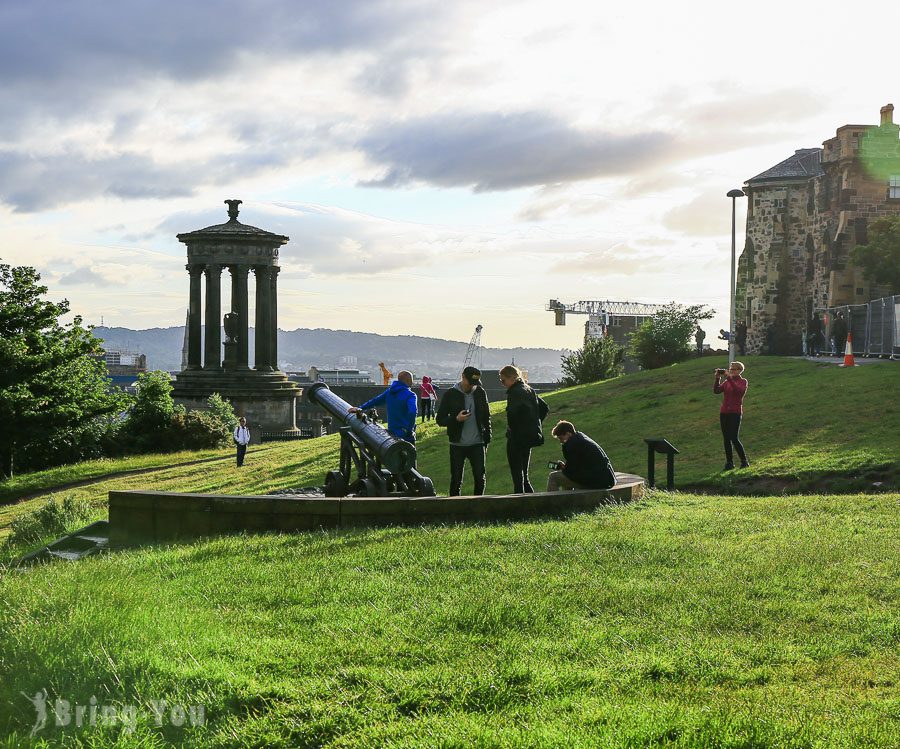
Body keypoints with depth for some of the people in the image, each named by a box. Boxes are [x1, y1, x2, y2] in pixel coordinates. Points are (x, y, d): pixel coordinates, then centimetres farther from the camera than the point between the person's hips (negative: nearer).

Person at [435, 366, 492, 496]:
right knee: (456, 480, 3)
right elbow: (439, 419, -2)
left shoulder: (480, 393, 5)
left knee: (480, 478, 1)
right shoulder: (451, 394, -3)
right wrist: (456, 419, -19)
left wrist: (487, 438, 8)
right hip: (458, 445, -2)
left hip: (477, 444, 2)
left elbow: (486, 417, 14)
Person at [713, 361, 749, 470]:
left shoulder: (743, 381, 1)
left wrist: (729, 378, -23)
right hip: (724, 412, 6)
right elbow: (716, 390, 1)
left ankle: (744, 461, -1)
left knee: (734, 439, -11)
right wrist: (718, 378, -10)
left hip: (735, 413, -6)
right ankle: (729, 462, 10)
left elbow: (739, 390, -21)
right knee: (726, 439, 5)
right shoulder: (726, 382, 14)